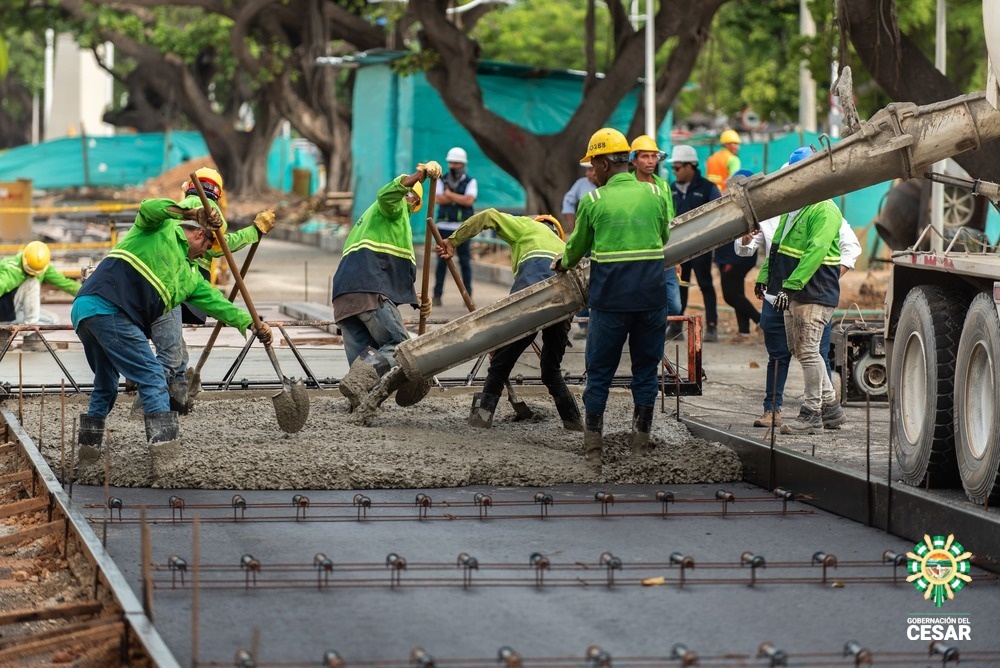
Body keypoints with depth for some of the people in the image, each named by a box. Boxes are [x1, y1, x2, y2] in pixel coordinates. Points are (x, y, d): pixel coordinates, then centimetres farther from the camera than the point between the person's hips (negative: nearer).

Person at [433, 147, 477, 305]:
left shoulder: (470, 182, 5)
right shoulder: (442, 181, 10)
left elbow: (469, 200, -12)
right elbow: (438, 199, -6)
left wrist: (449, 195, -6)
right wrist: (459, 199, -10)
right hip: (444, 227, 1)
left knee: (465, 262, 0)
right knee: (442, 261, 0)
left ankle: (468, 295, 4)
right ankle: (437, 295, 2)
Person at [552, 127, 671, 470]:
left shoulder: (593, 201, -3)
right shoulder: (655, 195, 4)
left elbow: (577, 247, 11)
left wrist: (564, 263, 33)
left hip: (610, 300, -2)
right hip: (652, 297, 2)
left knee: (599, 373, 7)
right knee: (646, 372, 11)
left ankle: (593, 453, 8)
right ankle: (640, 450, 12)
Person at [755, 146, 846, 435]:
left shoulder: (824, 211, -14)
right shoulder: (791, 208, 17)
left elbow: (814, 253, -22)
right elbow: (777, 245, 24)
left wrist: (790, 286, -27)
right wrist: (765, 275, 15)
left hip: (815, 292, -10)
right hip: (793, 292, 10)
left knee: (808, 351, -8)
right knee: (799, 349, 13)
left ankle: (812, 415, -3)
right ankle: (830, 407, 21)